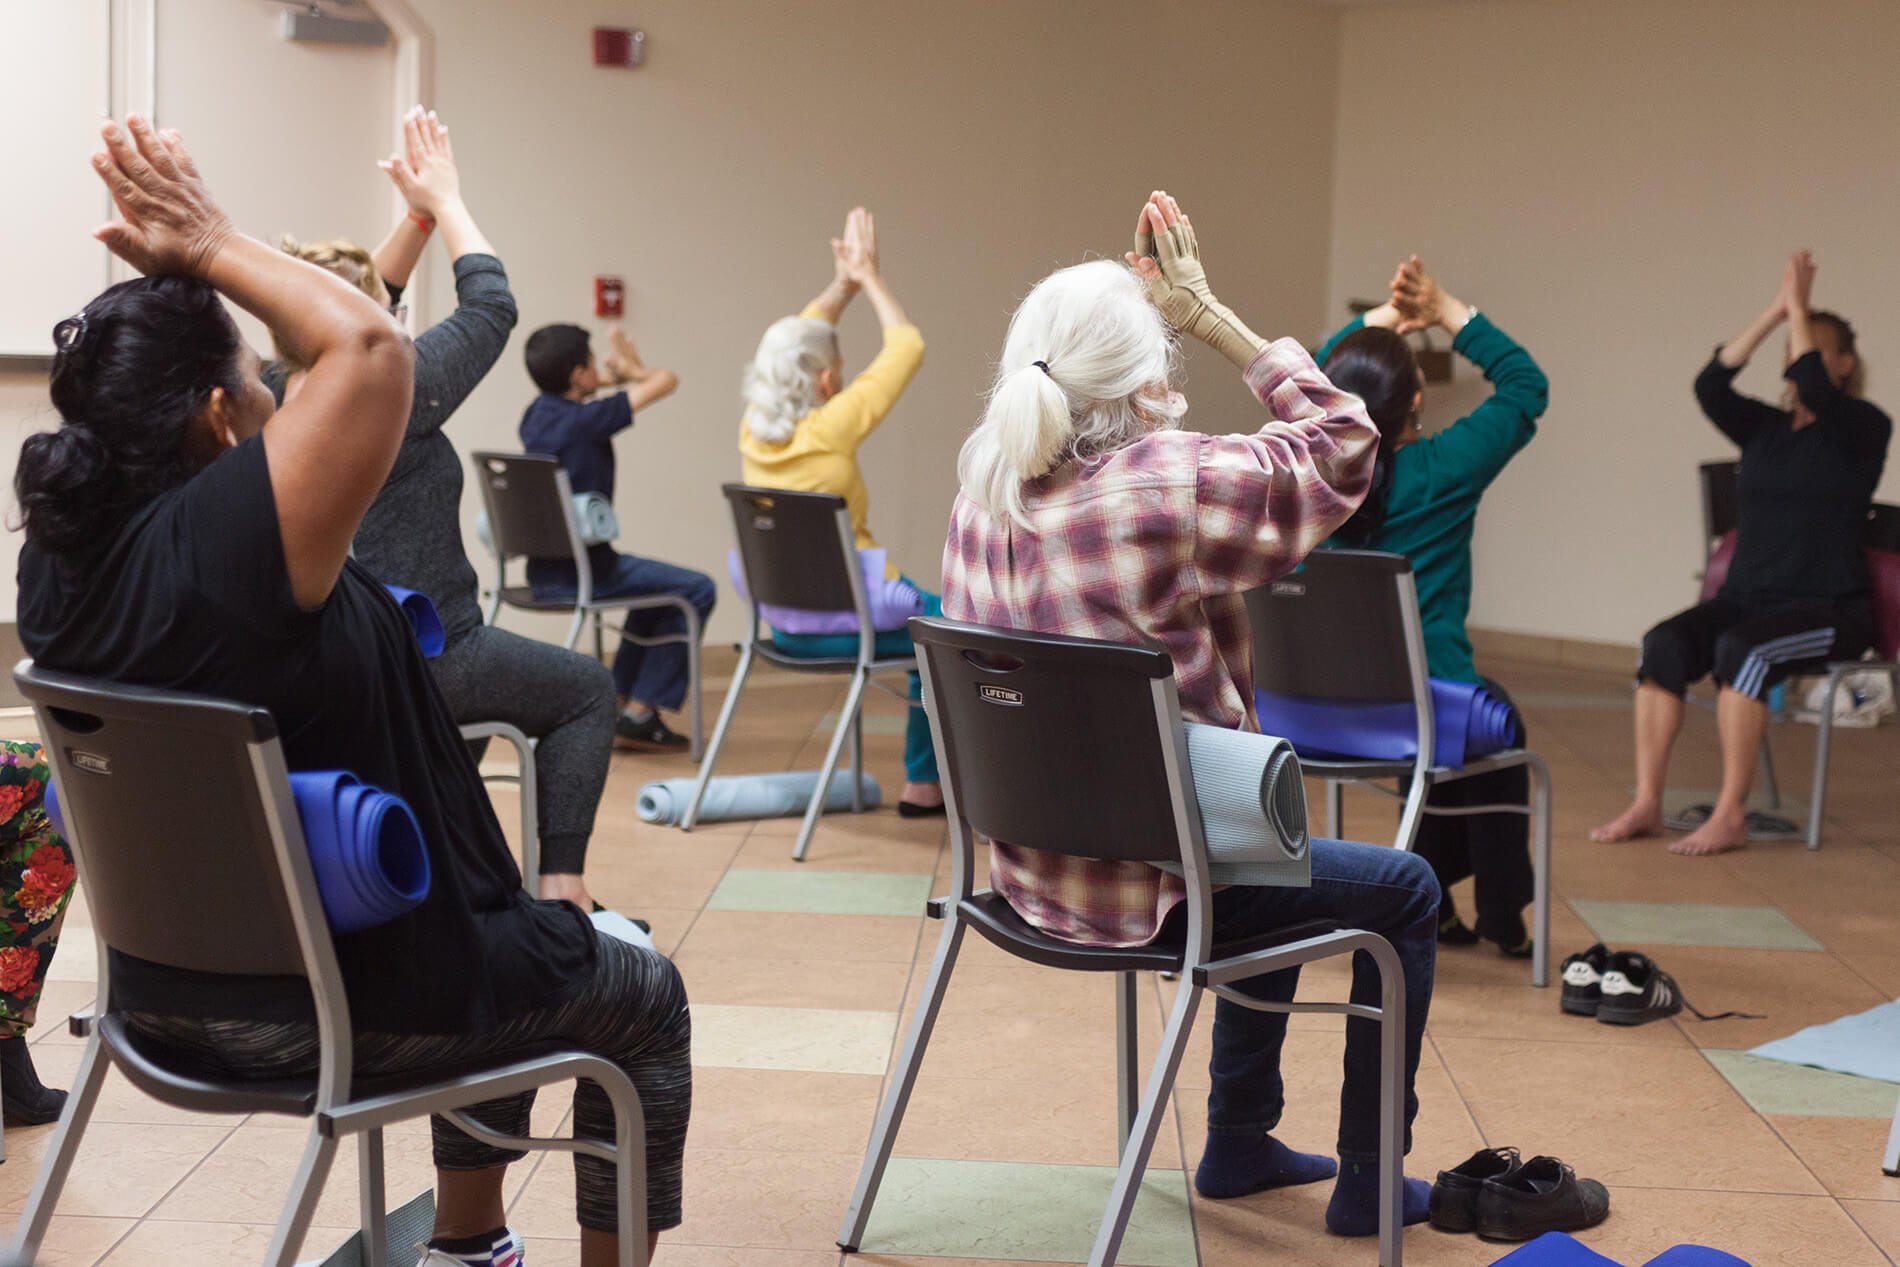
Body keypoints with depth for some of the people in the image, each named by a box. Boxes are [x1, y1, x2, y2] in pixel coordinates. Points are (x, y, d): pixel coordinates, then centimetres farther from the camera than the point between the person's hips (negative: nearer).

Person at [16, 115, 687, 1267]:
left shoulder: (59, 553, -5)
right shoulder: (223, 541, -30)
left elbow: (121, 387, 13)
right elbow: (368, 344, -29)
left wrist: (176, 270, 3)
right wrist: (209, 246, -18)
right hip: (348, 1004, -9)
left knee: (508, 956, 34)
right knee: (649, 999, 17)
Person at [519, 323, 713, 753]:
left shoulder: (537, 413, 5)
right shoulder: (587, 419, -17)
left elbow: (571, 391, 29)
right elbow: (666, 381, -12)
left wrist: (620, 374, 12)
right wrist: (633, 369, 10)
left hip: (543, 572, 9)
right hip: (582, 574, -9)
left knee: (656, 583, 30)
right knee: (696, 590, 3)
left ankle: (618, 700, 31)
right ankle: (639, 714, 2)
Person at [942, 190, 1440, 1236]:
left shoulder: (985, 481, -3)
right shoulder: (1175, 488, -24)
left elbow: (1085, 403, 19)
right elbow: (1342, 441, -9)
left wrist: (1146, 301, 10)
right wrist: (1211, 316, -7)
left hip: (1032, 866, 8)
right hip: (1150, 883, -8)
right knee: (1406, 892, 15)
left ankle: (1239, 1146, 42)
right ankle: (1367, 1183, 24)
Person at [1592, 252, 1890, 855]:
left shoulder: (1863, 427, 0)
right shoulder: (1764, 428, 14)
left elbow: (1814, 391, -21)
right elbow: (1710, 385, -5)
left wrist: (1799, 309, -12)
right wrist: (1774, 312, -7)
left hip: (1830, 608, -5)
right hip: (1747, 596, 5)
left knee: (1741, 649, -35)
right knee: (1663, 644, -24)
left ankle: (1731, 816, -31)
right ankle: (1646, 804, -25)